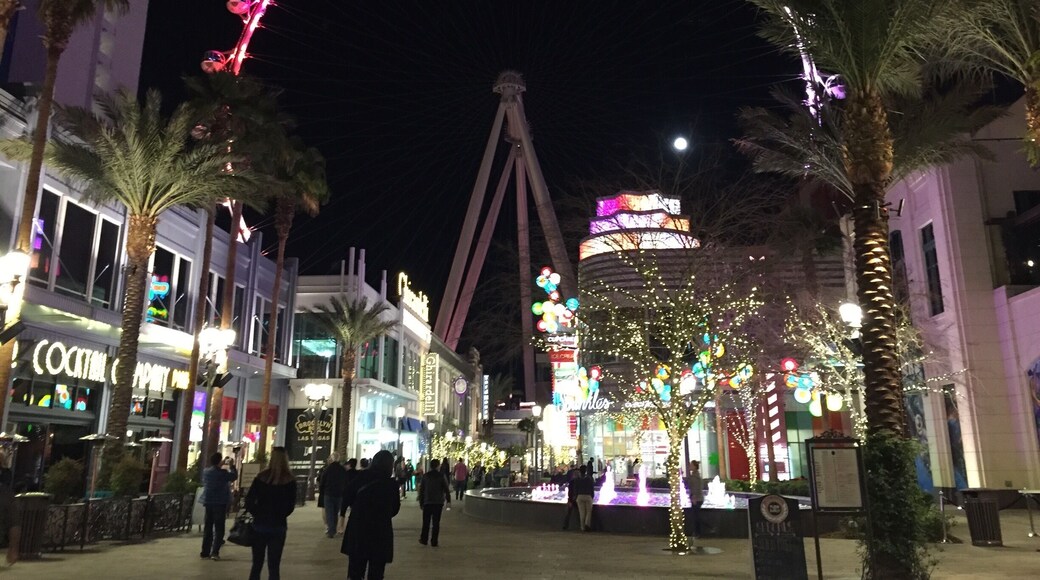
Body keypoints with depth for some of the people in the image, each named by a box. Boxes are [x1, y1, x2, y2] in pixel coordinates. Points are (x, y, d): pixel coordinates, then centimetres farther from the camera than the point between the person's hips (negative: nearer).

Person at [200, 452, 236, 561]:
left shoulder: (205, 471, 2)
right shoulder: (222, 472, -15)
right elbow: (234, 476, 0)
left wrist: (221, 465, 27)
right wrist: (231, 466, 12)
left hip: (208, 502, 5)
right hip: (220, 502, -5)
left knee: (207, 527, 13)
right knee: (219, 528, -1)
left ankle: (205, 551, 16)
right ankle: (215, 552, -9)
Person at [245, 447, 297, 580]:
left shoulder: (261, 477, -3)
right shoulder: (290, 480, -5)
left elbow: (249, 500, -5)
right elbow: (290, 506, -3)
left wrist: (257, 514, 9)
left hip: (260, 524, 1)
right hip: (278, 527, -1)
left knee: (257, 564, 13)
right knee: (273, 566, 4)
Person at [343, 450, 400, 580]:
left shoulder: (361, 477, -5)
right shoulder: (391, 483, -8)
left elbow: (346, 499, 1)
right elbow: (395, 508, 0)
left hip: (358, 527, 1)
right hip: (380, 530, -1)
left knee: (356, 568, 13)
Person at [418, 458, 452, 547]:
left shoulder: (425, 476, 2)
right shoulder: (442, 476, -5)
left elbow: (421, 490, 5)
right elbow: (446, 489, -8)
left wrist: (421, 502, 11)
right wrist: (448, 501, -3)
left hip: (427, 502, 2)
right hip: (438, 502, -2)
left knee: (426, 522, 12)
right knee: (436, 523, 3)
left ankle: (424, 539, 15)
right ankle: (434, 542, 3)